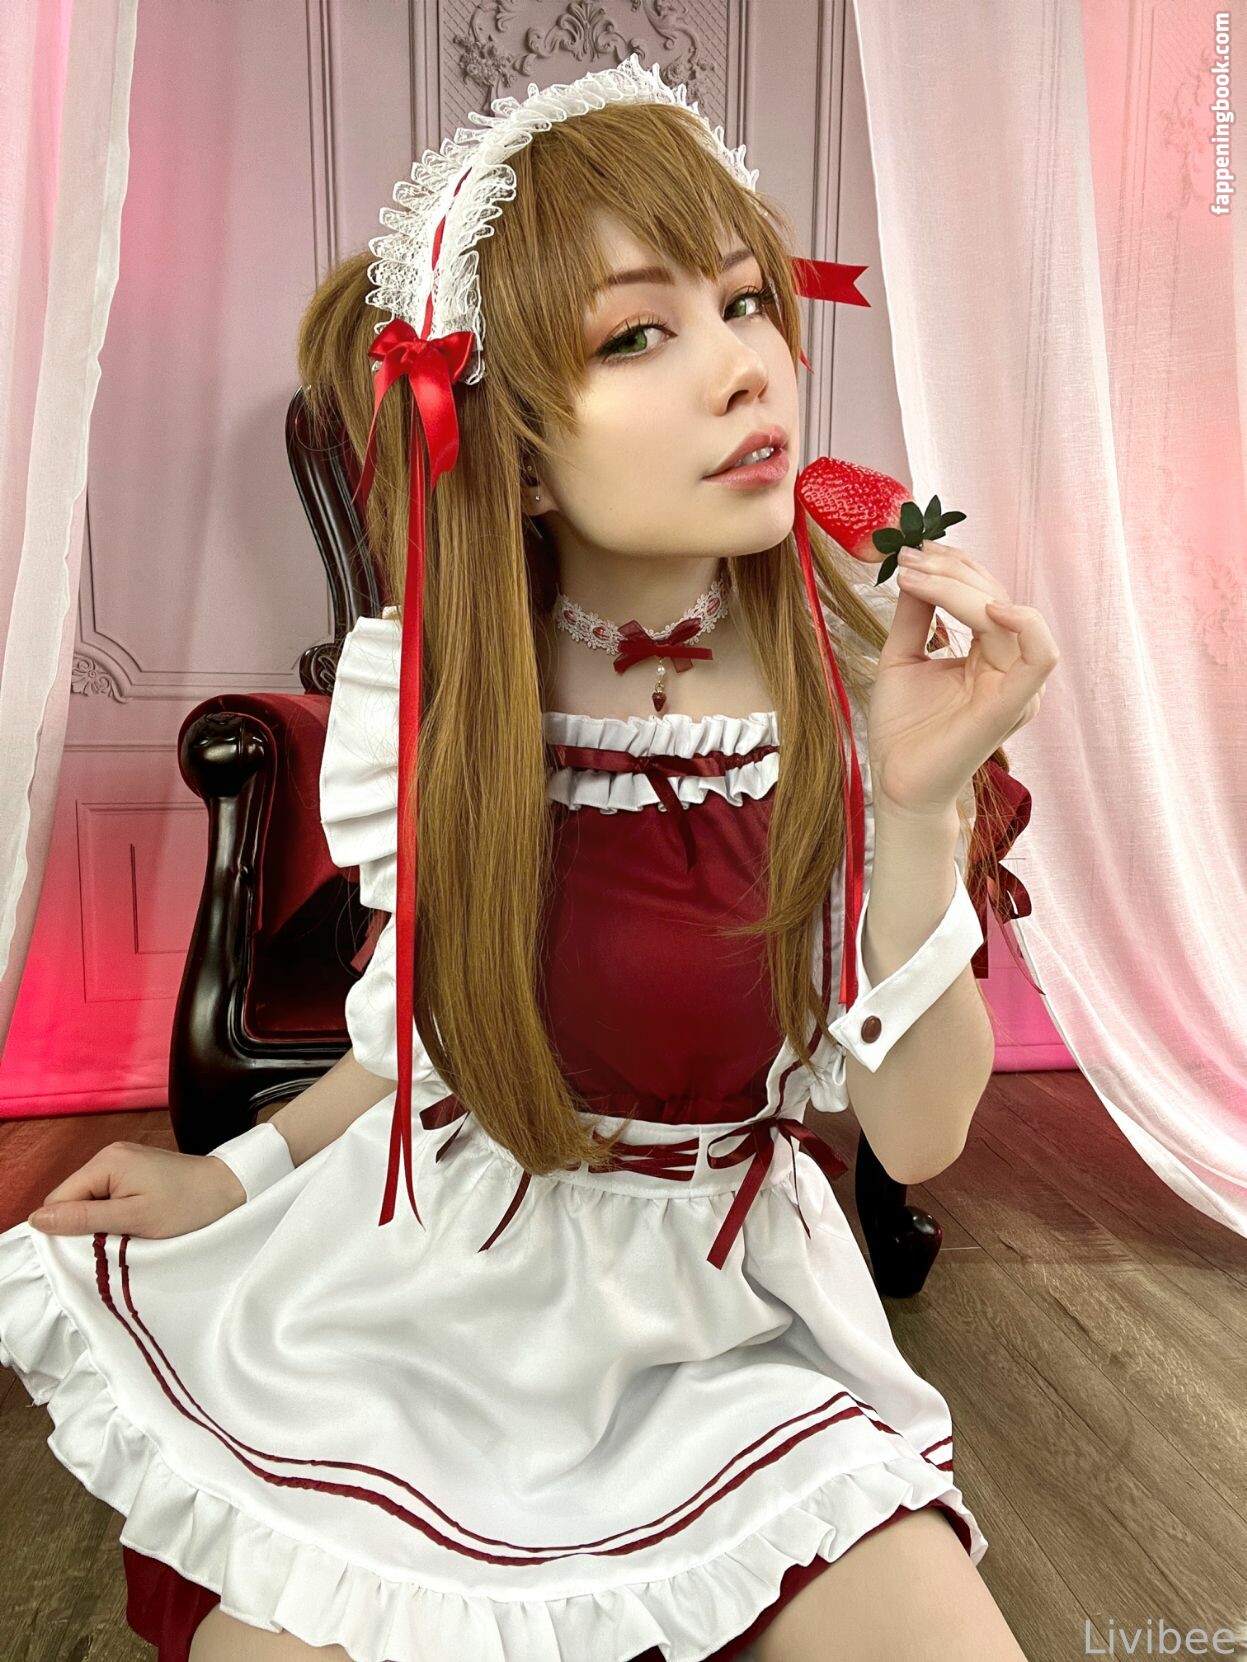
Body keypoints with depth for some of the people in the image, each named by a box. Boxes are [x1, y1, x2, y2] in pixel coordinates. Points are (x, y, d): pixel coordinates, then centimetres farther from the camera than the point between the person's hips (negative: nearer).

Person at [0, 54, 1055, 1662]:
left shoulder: (860, 686, -16)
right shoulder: (424, 684, -14)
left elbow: (917, 1137, -14)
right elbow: (442, 1027, 3)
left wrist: (923, 808, -26)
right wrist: (235, 1172, 3)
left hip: (712, 1326, 0)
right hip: (431, 1290, 1)